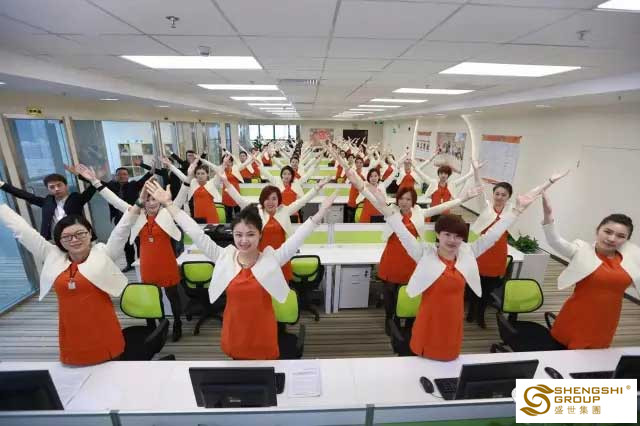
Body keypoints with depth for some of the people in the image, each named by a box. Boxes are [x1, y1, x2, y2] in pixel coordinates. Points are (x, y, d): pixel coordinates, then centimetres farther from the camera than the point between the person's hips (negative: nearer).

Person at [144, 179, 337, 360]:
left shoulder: (272, 259, -14)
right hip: (234, 332, 2)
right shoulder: (224, 258, -9)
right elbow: (197, 234, -10)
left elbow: (297, 238, -20)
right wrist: (168, 204, -10)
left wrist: (320, 212, -29)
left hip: (263, 333, -2)